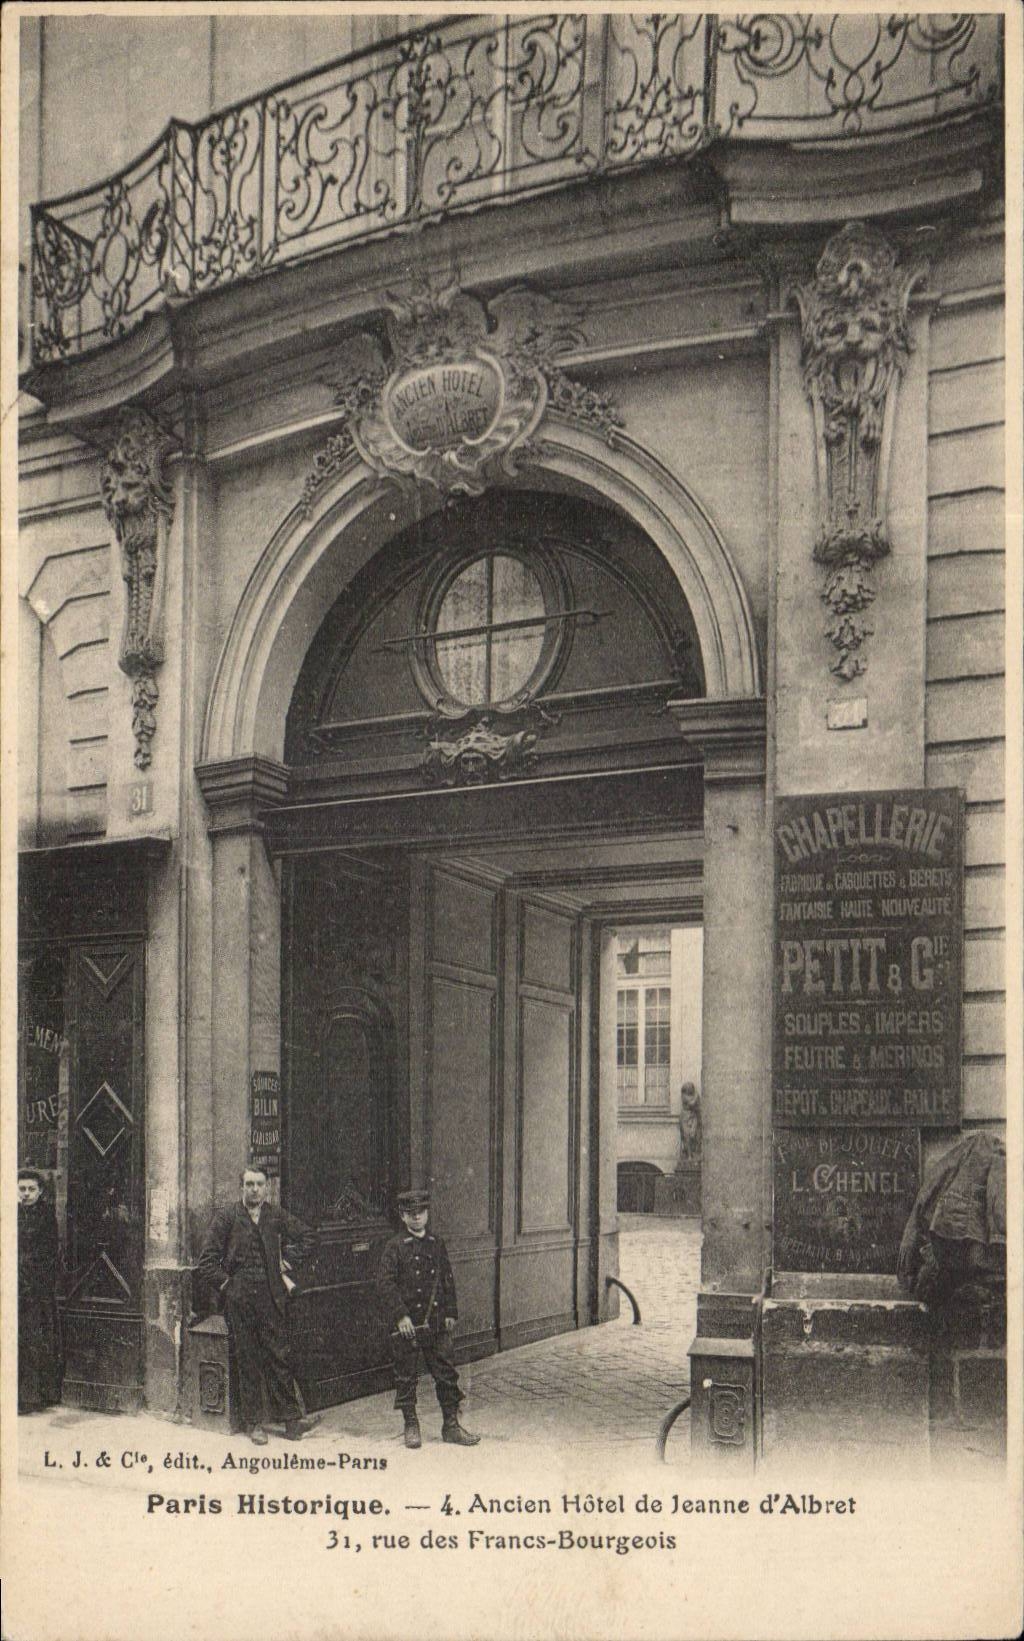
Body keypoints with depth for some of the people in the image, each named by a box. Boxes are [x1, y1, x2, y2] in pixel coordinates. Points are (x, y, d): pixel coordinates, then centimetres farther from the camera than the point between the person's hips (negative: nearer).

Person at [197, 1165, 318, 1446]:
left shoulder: (276, 1216, 8)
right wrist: (226, 1285, -3)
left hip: (271, 1297, 1)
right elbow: (207, 1261, 3)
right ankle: (254, 1423, 10)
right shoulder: (226, 1217, 1)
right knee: (247, 1361, 3)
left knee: (279, 1357, -2)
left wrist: (287, 1263, 12)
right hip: (239, 1300, -1)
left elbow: (305, 1235, 21)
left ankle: (291, 1418, 1)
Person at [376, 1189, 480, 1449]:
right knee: (405, 1376, 4)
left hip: (437, 1323, 4)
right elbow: (385, 1283, -10)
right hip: (406, 1324, -3)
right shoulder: (395, 1247, -3)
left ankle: (451, 1425, 12)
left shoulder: (437, 1245, 10)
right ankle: (411, 1427, 16)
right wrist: (400, 1315, -16)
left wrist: (450, 1313, 7)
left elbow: (448, 1281, 15)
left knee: (446, 1372, 3)